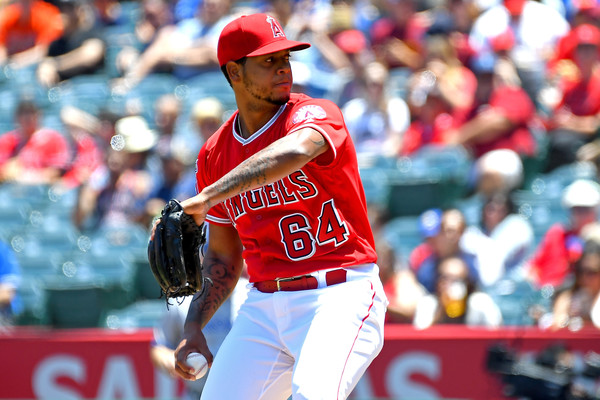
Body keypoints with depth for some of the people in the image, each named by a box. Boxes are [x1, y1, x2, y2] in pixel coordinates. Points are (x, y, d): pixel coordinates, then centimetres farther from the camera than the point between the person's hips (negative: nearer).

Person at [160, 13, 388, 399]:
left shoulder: (316, 114, -8)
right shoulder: (216, 155, 10)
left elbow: (294, 153, -35)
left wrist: (204, 199, -42)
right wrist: (193, 326, 7)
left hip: (341, 298, -6)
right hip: (264, 306, 6)